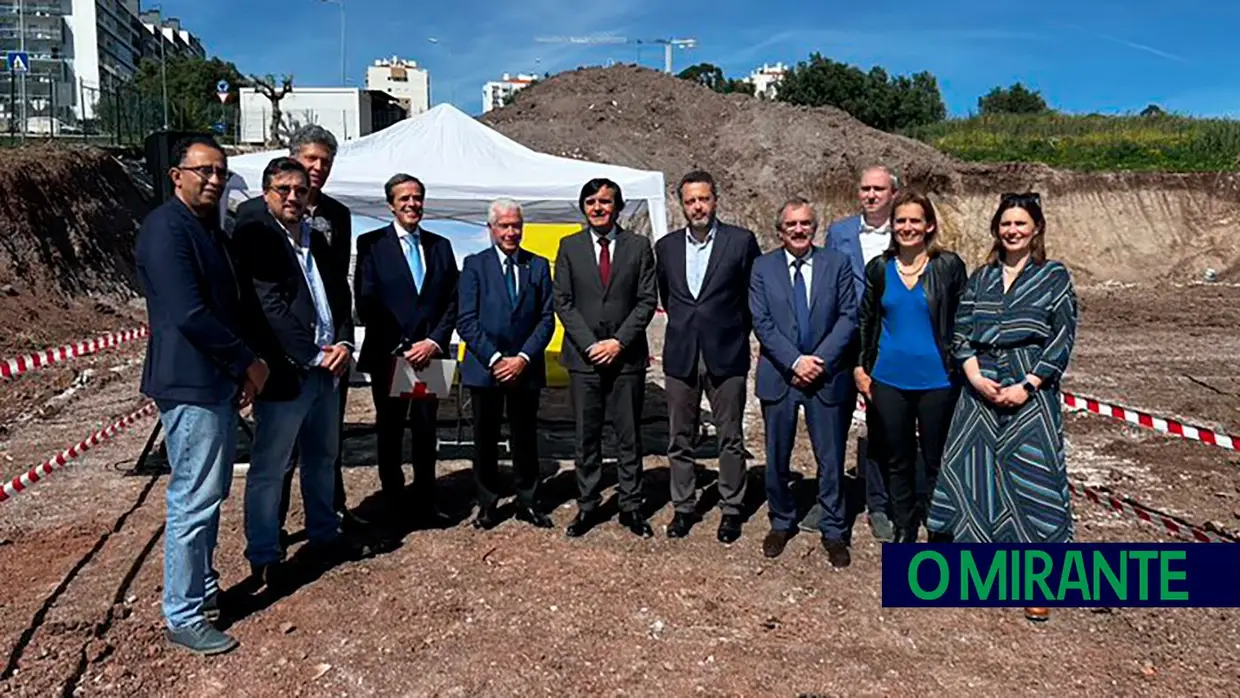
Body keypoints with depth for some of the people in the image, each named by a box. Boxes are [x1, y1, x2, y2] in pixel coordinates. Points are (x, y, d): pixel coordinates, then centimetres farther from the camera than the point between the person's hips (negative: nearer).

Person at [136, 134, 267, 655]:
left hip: (217, 382, 10)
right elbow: (189, 314, -23)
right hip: (189, 384, -10)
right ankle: (184, 618, 9)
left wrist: (240, 369, 10)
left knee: (211, 494, 18)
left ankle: (205, 589, 32)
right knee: (193, 501, -3)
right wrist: (248, 362, -14)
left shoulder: (209, 226, 15)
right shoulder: (166, 228, -15)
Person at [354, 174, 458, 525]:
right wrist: (399, 349, -13)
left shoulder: (440, 245, 10)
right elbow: (365, 302, -7)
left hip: (429, 356, 3)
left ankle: (425, 505, 21)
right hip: (388, 357, -3)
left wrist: (435, 342, -8)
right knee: (390, 435, 9)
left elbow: (452, 301, 7)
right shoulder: (371, 243, -1)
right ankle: (393, 507, 21)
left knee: (426, 433, 10)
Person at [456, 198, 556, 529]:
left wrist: (523, 358, -10)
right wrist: (494, 359, -13)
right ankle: (487, 504, 19)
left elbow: (547, 318, 2)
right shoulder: (475, 265, 1)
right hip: (484, 367, -1)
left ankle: (528, 503, 21)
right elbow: (466, 320, -5)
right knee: (485, 439, 7)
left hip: (525, 367, 1)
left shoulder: (539, 265, 7)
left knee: (525, 438, 9)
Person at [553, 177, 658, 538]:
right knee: (587, 438, 8)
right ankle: (587, 506, 18)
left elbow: (647, 300, 0)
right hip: (583, 358, 1)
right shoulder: (569, 246, 6)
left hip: (627, 357, -1)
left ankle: (631, 506, 17)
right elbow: (563, 303, 2)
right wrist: (590, 344, -8)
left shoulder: (638, 246, 4)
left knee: (629, 437, 6)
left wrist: (619, 341, -10)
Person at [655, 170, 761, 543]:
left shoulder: (741, 241, -3)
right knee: (680, 439, 10)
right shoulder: (666, 247, 6)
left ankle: (731, 509, 20)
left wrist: (736, 330, 7)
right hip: (681, 355, 3)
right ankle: (684, 507, 23)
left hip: (727, 355, -3)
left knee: (731, 438, 6)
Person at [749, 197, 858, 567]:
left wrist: (820, 359, -13)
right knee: (776, 458, 12)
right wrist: (795, 361, -14)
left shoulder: (837, 263, 3)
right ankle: (781, 523, 30)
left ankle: (834, 532, 21)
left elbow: (848, 317, -2)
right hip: (779, 376, 1)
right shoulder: (763, 267, 2)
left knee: (831, 459, 6)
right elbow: (761, 322, -5)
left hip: (827, 375, 0)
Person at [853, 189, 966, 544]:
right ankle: (904, 531, 28)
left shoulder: (949, 266, -4)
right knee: (897, 461, 13)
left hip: (937, 379, -3)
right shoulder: (879, 268, 4)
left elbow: (962, 322, -1)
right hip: (889, 380, 3)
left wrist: (962, 369, -4)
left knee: (936, 460, 6)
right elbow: (866, 321, 11)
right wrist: (860, 367, 6)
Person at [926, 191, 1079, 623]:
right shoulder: (980, 277, 11)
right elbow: (961, 332, 6)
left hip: (1031, 390, -3)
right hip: (980, 388, 3)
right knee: (972, 472, 5)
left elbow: (1063, 339, -4)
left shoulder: (1054, 276, 2)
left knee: (1031, 478, -2)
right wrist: (975, 377, -10)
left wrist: (1027, 386, -13)